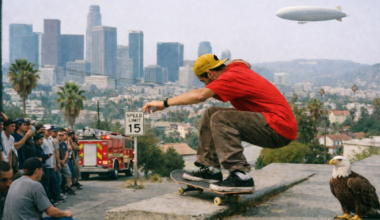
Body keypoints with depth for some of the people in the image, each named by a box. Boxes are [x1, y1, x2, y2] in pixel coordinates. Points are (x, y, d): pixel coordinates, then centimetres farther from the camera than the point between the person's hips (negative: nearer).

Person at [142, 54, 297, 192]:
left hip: (279, 129, -10)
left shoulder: (233, 76, -17)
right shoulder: (236, 68, 13)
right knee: (210, 114, 11)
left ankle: (241, 176, -23)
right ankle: (210, 168, 10)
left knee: (220, 118, -24)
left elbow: (200, 95, -27)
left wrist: (165, 103, -21)